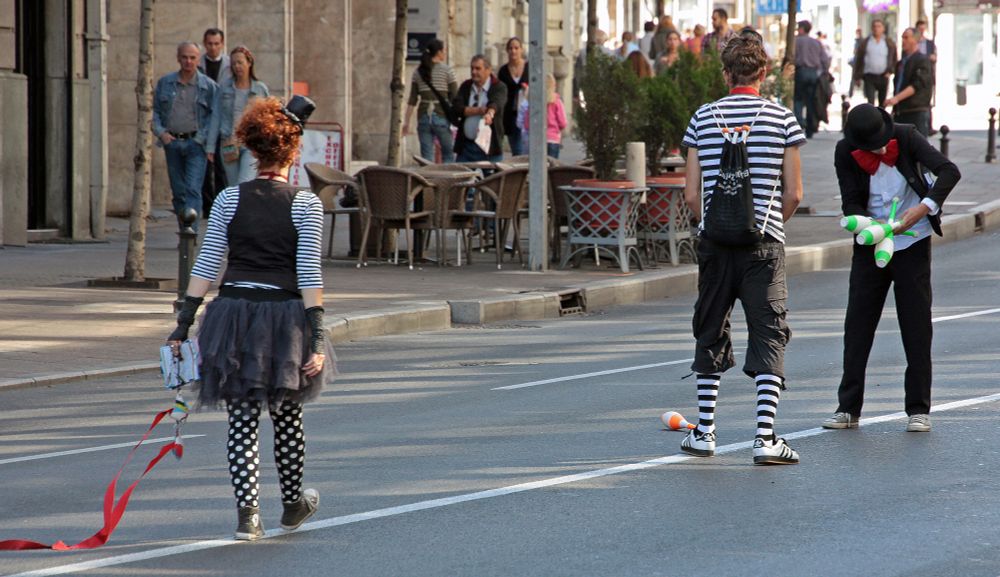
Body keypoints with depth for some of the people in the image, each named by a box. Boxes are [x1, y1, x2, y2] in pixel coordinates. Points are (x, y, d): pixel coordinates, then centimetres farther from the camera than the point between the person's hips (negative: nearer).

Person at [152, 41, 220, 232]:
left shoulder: (208, 86, 2)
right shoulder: (165, 83, 10)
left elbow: (214, 118, 0)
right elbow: (154, 111, 14)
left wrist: (210, 147, -8)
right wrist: (160, 132, -3)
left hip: (196, 143, -3)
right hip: (172, 143, 3)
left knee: (193, 189, -15)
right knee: (178, 191, 7)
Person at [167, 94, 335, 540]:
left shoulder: (229, 200, 1)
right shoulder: (306, 205, -5)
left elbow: (205, 266, 0)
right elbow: (309, 274, -9)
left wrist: (183, 324, 4)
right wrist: (317, 337, -9)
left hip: (234, 313, 1)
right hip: (285, 316, -1)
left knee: (242, 422, 4)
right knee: (288, 417, 17)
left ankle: (248, 512, -8)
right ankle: (293, 504, 34)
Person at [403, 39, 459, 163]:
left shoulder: (418, 72, 7)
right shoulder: (447, 70, -4)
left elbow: (412, 100, 7)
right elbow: (455, 97, -5)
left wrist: (407, 121, 13)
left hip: (424, 116, 4)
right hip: (442, 116, -4)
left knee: (426, 157, 5)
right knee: (449, 155, 9)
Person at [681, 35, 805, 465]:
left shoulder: (703, 118, 3)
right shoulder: (781, 118, -1)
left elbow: (691, 193, 2)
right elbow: (793, 193, -1)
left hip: (715, 239, 2)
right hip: (764, 244, -2)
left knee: (711, 333, 15)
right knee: (769, 335, -1)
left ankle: (704, 432, 20)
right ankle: (765, 437, -12)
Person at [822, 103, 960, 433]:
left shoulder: (906, 137, -14)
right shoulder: (845, 153, -10)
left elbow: (949, 171, -20)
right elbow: (850, 203, -12)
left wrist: (924, 207, -33)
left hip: (913, 243, -1)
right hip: (870, 245, 1)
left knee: (916, 325, -2)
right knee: (857, 324, 0)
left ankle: (918, 409, 4)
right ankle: (848, 408, 6)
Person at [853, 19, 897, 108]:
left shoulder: (890, 43, 5)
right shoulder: (865, 43, 4)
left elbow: (895, 60, 10)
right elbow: (858, 61, 7)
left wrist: (890, 71, -4)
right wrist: (857, 77, 4)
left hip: (883, 77, 1)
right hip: (869, 77, -1)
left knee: (883, 103, 9)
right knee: (870, 102, -12)